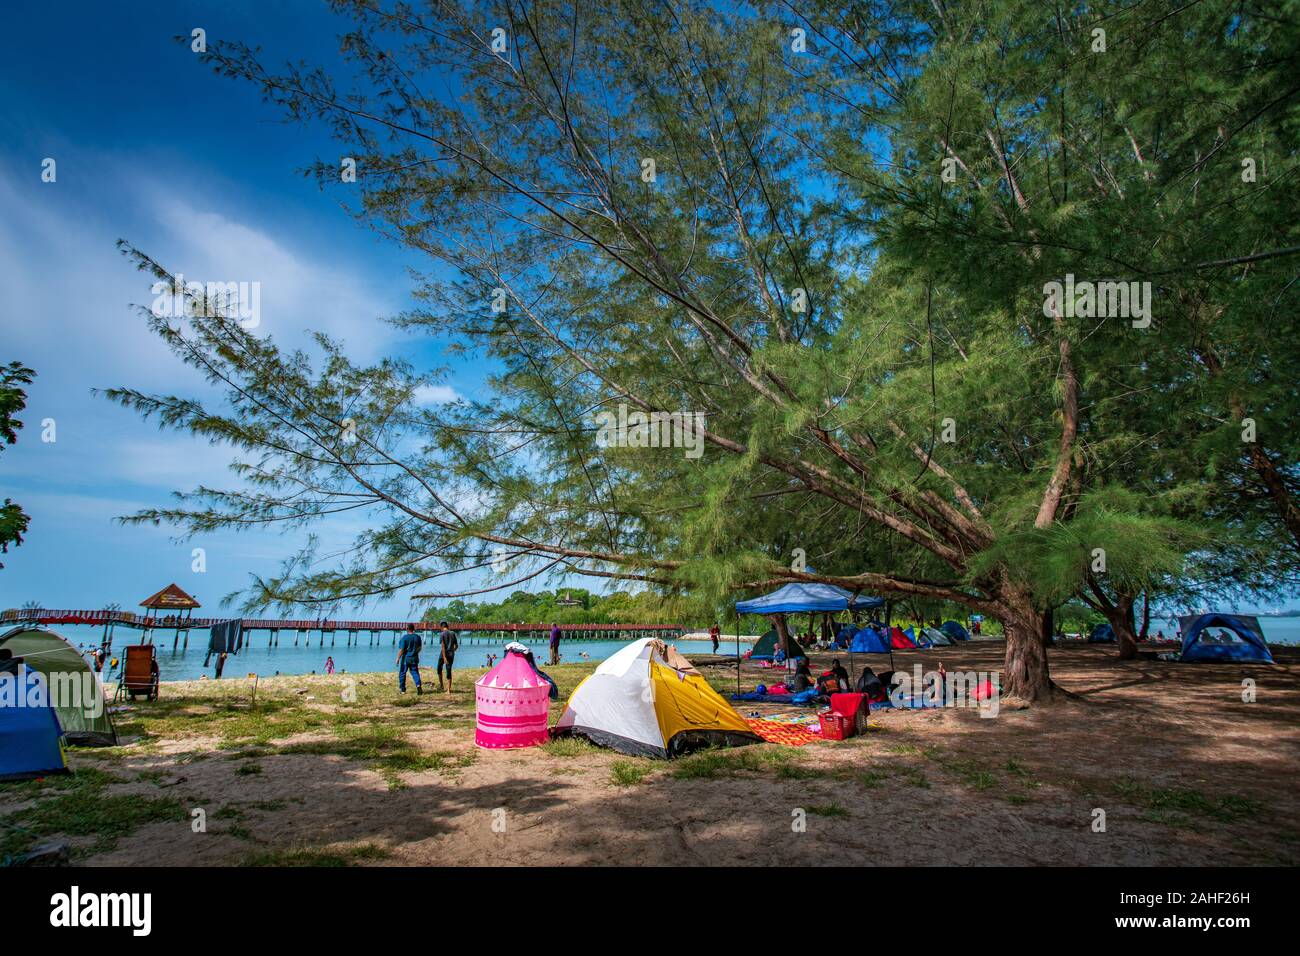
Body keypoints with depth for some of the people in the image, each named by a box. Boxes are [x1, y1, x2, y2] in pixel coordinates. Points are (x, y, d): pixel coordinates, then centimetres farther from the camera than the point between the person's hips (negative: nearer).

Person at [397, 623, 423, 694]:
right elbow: (420, 648, 11)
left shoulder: (405, 637, -14)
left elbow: (401, 649, -15)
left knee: (402, 673, 11)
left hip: (405, 658, -4)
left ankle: (402, 689, 18)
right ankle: (418, 685, -16)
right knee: (415, 672, 8)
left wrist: (398, 659, -8)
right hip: (414, 658, 4)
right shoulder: (417, 637, 1)